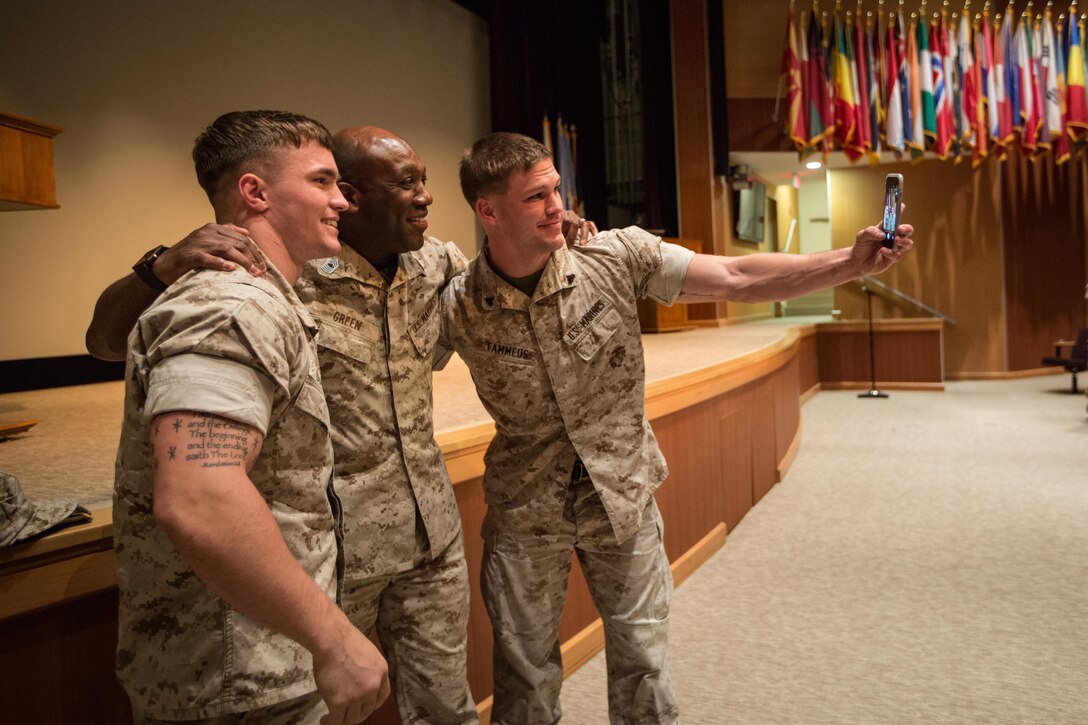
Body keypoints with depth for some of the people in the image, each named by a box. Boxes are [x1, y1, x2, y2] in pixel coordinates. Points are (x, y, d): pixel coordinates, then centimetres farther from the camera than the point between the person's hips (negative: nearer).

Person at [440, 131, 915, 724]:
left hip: (624, 496, 1)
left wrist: (852, 261, -24)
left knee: (644, 664, 14)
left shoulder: (616, 257, -15)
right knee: (526, 675, 15)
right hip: (524, 511, 0)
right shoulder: (456, 308, -15)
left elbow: (736, 280, -17)